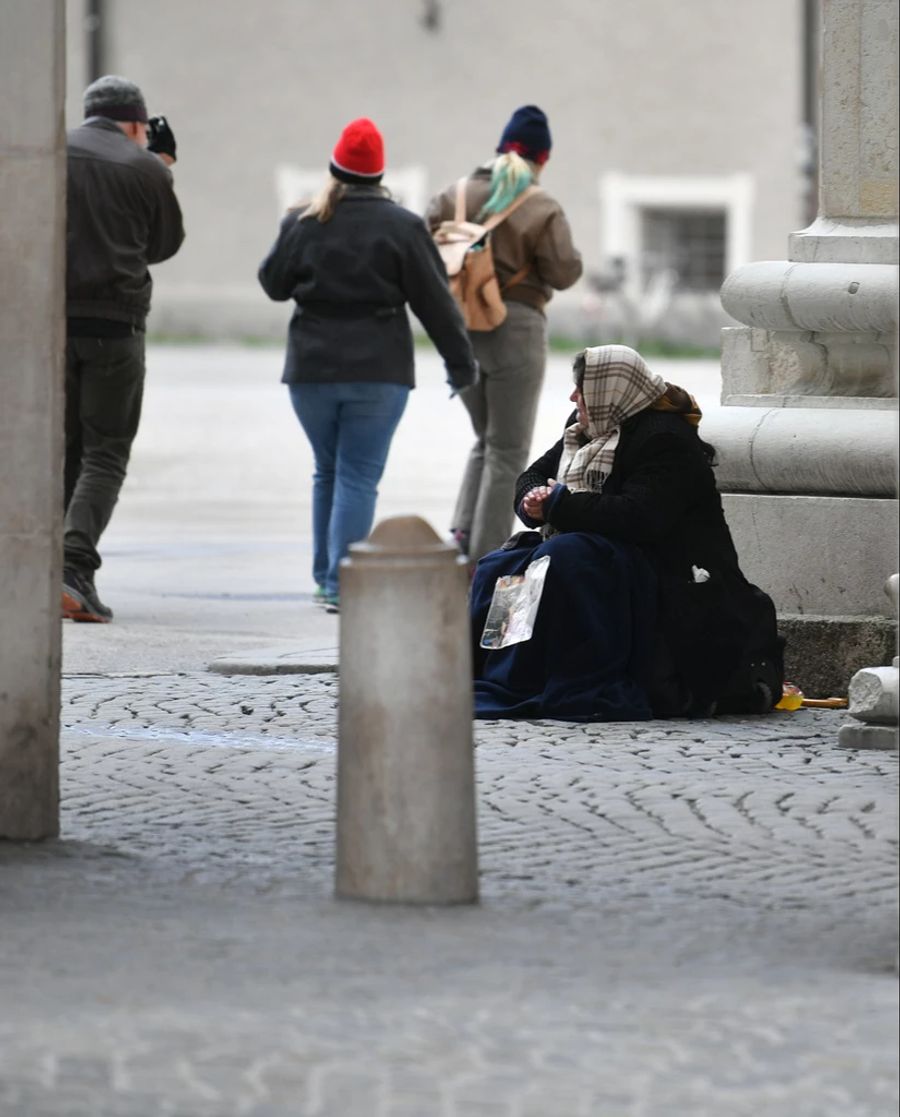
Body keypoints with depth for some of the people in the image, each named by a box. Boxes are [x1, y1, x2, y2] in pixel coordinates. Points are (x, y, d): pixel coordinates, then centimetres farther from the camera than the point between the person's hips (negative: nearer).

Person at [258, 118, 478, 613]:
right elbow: (434, 301, -4)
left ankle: (325, 576, 23)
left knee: (328, 471, 18)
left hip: (311, 367, 3)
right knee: (359, 476, -2)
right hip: (378, 369, -3)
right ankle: (342, 585, -10)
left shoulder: (301, 224, -1)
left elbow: (273, 283, 12)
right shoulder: (402, 227, -7)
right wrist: (460, 362, 4)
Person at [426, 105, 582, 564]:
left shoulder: (454, 197, 2)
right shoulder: (542, 209, -10)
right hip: (515, 329, -5)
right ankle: (486, 560, 2)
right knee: (507, 451, 5)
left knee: (486, 439, 21)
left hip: (460, 327, 5)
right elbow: (564, 272, -11)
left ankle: (464, 531, 2)